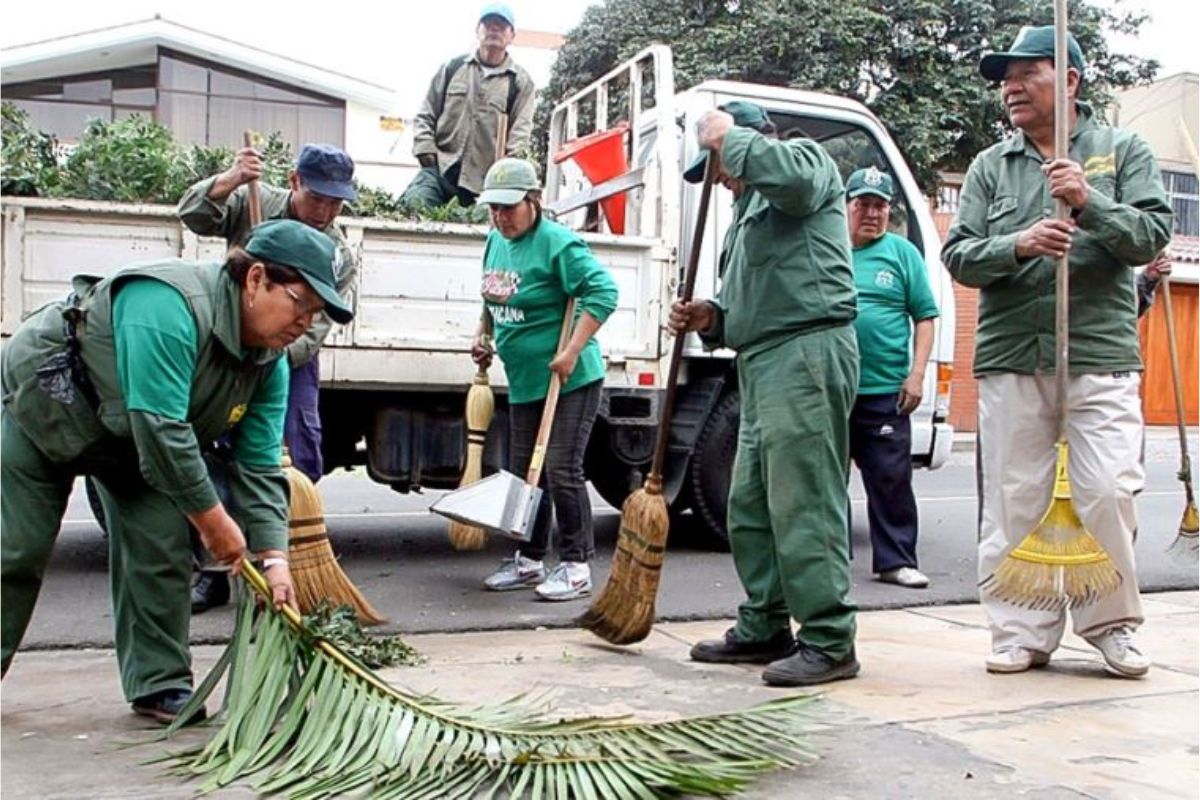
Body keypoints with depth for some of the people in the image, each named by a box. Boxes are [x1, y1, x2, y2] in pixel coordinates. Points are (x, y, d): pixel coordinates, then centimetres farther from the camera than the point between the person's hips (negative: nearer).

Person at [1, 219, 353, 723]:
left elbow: (259, 466, -13)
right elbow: (160, 427, -39)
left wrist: (273, 556, -24)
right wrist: (213, 520, -31)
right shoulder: (168, 305, -37)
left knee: (160, 549, -4)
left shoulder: (270, 363, -13)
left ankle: (160, 686, 6)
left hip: (128, 440, 7)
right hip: (41, 403, -6)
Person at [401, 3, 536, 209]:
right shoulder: (453, 67, 13)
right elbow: (426, 115, 15)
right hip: (439, 168, 1)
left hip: (484, 181, -1)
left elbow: (520, 131, -3)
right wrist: (425, 149, -1)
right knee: (409, 209, -19)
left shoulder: (520, 82, 7)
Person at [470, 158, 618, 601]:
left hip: (571, 381, -9)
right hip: (523, 382, 9)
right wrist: (482, 336, 14)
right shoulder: (495, 241, 10)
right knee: (524, 472, 14)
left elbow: (603, 291, -23)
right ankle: (529, 560, 27)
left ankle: (576, 565, 5)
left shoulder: (557, 243, -16)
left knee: (561, 470, -8)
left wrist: (572, 352, -25)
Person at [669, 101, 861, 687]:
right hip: (763, 360, 10)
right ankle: (764, 629, 20)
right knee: (750, 507, 11)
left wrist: (725, 138, -9)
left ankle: (829, 642, -6)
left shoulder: (806, 156, 4)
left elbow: (792, 175, -23)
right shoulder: (749, 208, 30)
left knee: (804, 505, -11)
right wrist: (712, 318, 10)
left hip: (807, 352, -10)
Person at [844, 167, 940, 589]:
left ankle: (895, 561, 11)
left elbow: (925, 317, 3)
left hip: (885, 390, -1)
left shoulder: (902, 252, 6)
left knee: (891, 480, 1)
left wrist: (916, 374, -5)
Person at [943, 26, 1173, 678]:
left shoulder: (1122, 152, 10)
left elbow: (1152, 235, -1)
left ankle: (1113, 625, 14)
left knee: (1107, 493, -5)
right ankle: (1022, 631, 13)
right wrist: (1016, 245, -15)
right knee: (1013, 500, 2)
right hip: (1009, 357, 2)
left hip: (1101, 354, -1)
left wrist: (1090, 202, -16)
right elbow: (957, 254, 4)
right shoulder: (990, 166, 13)